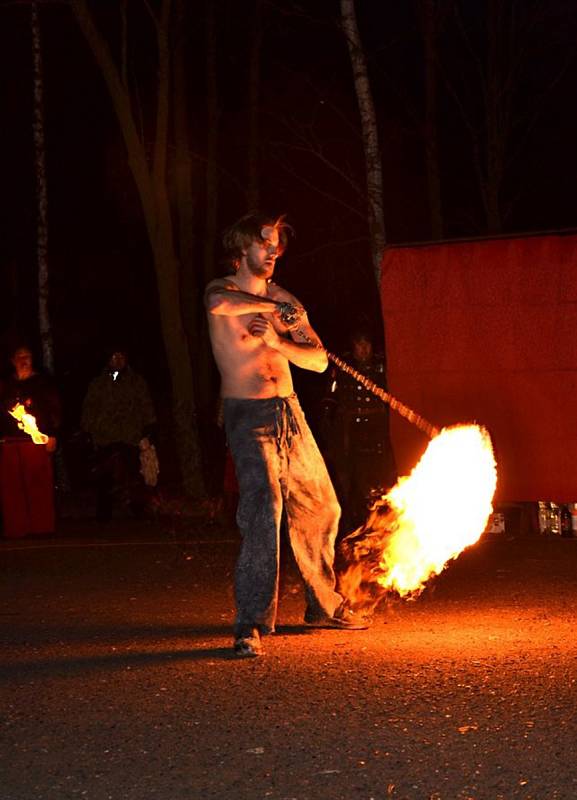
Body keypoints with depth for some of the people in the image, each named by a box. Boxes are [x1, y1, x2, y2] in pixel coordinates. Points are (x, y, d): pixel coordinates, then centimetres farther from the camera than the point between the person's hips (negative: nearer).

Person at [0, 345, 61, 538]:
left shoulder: (43, 382, 8)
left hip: (37, 440, -3)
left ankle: (41, 527, -3)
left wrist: (52, 435, -5)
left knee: (39, 485, -7)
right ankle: (16, 528, 1)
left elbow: (54, 410, 4)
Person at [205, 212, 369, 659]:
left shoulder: (284, 302, 13)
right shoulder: (222, 290, -4)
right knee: (264, 509, -22)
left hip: (289, 412, 7)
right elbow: (219, 304, -32)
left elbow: (319, 360, 4)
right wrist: (271, 306, -19)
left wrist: (277, 340, -14)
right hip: (247, 417, -7)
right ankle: (251, 626, -22)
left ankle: (324, 606, 32)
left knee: (320, 511, 14)